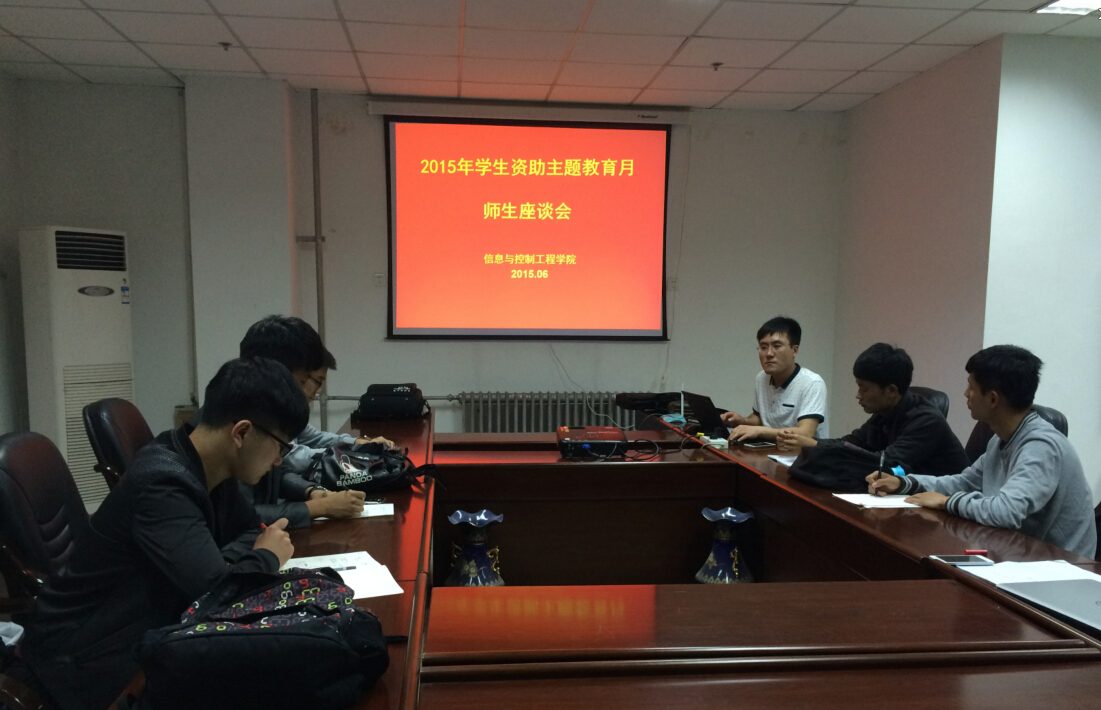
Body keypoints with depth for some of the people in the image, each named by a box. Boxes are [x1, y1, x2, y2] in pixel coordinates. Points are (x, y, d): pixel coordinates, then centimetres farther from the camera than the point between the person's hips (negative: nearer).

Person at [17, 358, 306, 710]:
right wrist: (268, 556, -15)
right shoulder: (164, 484, -31)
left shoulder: (210, 466, -6)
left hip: (148, 627, 7)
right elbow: (219, 593, -35)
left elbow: (251, 529, 5)